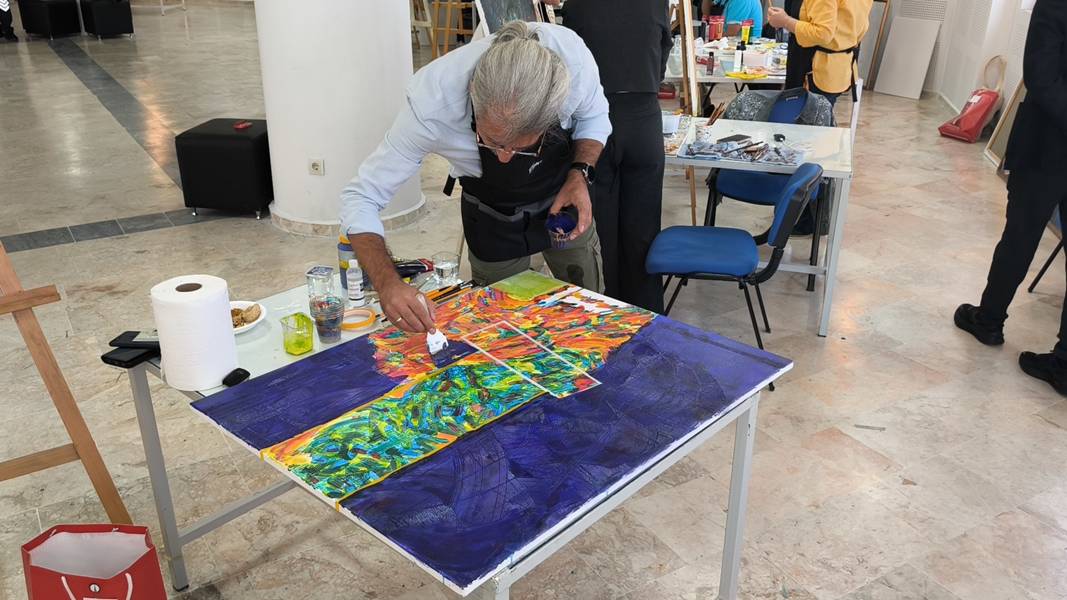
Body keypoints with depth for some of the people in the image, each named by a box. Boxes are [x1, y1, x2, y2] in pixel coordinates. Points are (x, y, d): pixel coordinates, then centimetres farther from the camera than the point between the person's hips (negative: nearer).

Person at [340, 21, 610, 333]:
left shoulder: (571, 56, -35)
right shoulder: (430, 103, -39)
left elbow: (594, 117, -11)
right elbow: (362, 197, -30)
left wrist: (579, 174, -30)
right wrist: (388, 283, -47)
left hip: (564, 201, 2)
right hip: (494, 220, -2)